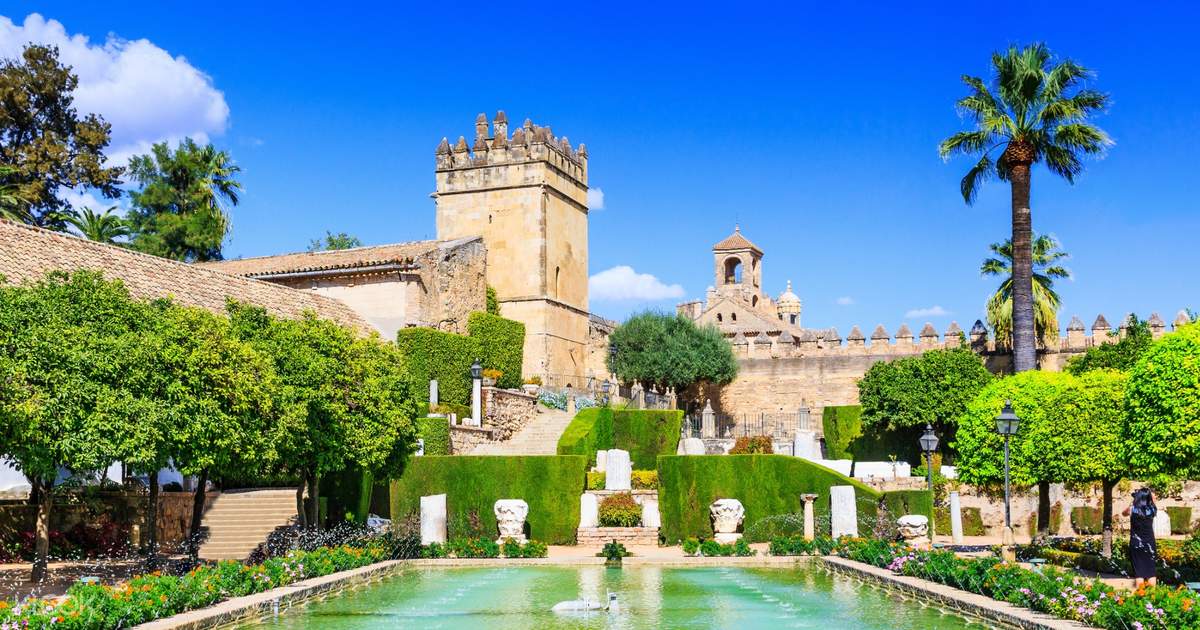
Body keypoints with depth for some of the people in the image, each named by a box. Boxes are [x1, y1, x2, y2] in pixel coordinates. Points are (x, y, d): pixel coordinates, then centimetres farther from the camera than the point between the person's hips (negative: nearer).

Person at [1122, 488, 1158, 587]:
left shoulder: (1132, 509, -9)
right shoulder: (1152, 510, -5)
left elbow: (1124, 513, 14)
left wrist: (1132, 504, 10)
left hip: (1136, 545, -1)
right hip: (1150, 544, 1)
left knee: (1139, 573, 2)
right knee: (1151, 573, 7)